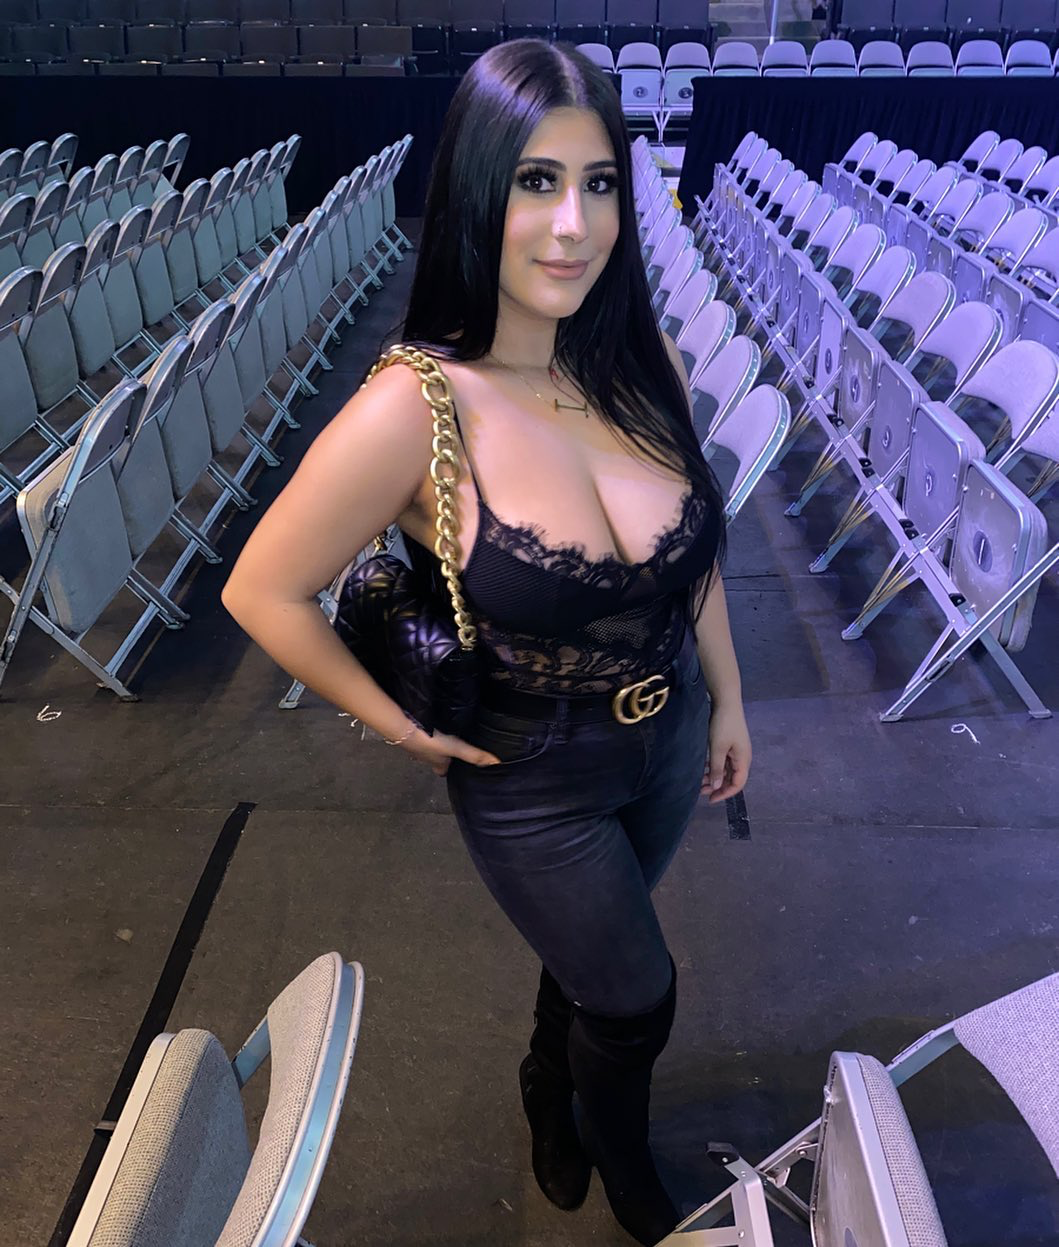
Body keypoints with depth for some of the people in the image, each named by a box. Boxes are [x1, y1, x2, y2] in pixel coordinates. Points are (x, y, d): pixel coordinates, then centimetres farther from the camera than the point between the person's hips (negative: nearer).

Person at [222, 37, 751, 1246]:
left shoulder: (644, 365, -13)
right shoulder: (414, 411, -28)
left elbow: (694, 544, 2)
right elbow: (263, 592, -17)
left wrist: (727, 697, 10)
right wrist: (399, 726, -11)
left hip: (669, 744, 5)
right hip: (535, 788, -4)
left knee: (588, 944, 30)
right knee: (637, 1001, 19)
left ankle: (547, 1082, 66)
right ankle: (618, 1149, 59)